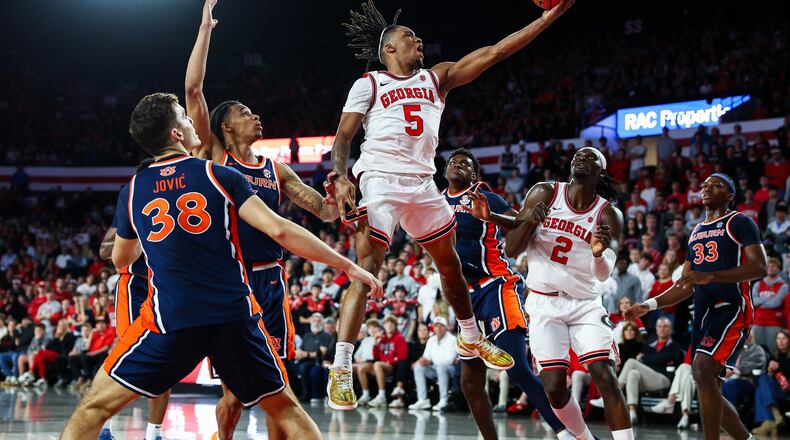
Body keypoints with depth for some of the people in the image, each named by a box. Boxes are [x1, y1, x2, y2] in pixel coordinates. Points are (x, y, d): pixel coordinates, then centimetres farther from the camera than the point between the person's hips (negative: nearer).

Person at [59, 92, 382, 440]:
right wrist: (347, 266, 1)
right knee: (283, 407, 18)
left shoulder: (133, 190, 11)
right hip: (236, 316, 0)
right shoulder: (220, 176, 4)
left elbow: (121, 260, 27)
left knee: (94, 407, 8)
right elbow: (279, 230, -5)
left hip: (170, 319, 0)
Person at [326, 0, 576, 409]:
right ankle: (340, 370, -16)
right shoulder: (368, 85, 2)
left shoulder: (437, 78, 13)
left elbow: (492, 53, 8)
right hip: (380, 183, -6)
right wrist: (340, 177, -21)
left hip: (422, 184, 6)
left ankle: (471, 340, 40)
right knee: (366, 272, -15)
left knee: (450, 264, 17)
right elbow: (342, 137, 0)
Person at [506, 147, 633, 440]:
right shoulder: (544, 194, -3)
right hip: (544, 304, 0)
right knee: (554, 387, -8)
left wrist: (600, 253, -35)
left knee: (605, 377, -17)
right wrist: (529, 221, -23)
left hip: (585, 304, 0)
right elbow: (511, 250, -3)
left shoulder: (609, 215, -2)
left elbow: (603, 275, -12)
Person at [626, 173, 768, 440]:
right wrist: (649, 306, 10)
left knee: (703, 371, -26)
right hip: (703, 314, 8)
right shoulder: (696, 233, 22)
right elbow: (685, 287, 24)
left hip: (732, 308, -8)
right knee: (710, 392, 7)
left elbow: (759, 268, -15)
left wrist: (710, 277, -25)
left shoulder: (740, 223, -1)